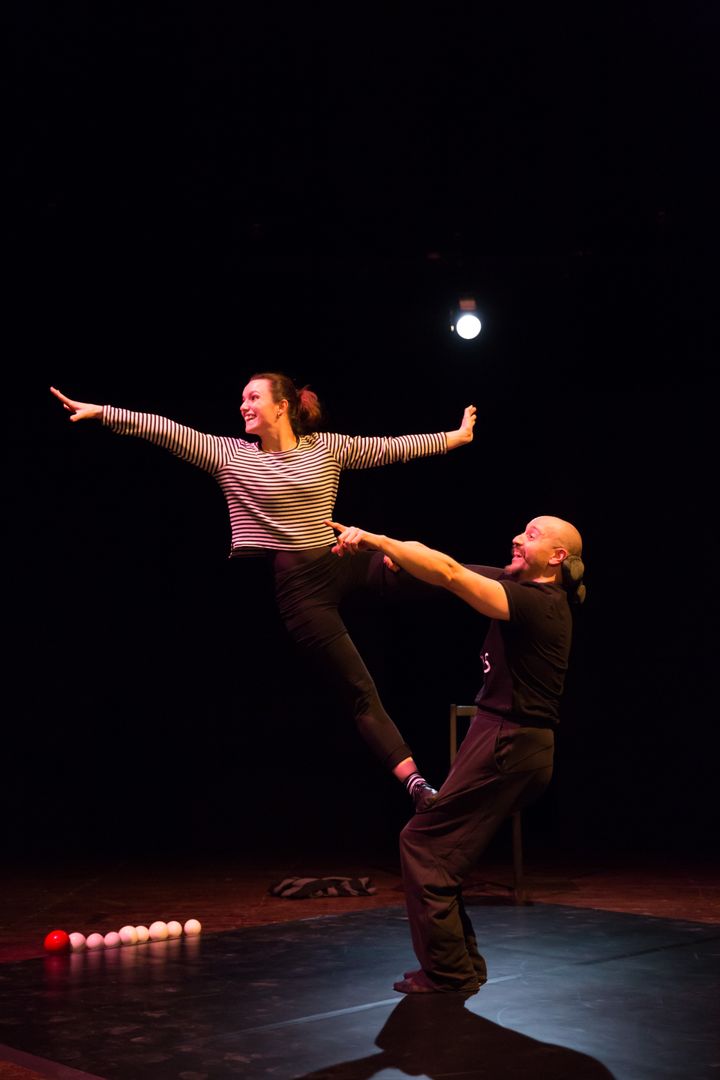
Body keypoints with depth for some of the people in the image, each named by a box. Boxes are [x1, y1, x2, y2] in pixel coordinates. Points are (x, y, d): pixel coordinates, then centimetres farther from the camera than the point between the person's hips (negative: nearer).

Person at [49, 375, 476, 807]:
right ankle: (414, 781, -4)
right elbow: (164, 430, -7)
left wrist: (455, 436, 14)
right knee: (361, 691, -3)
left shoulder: (326, 447, 5)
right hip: (296, 585, -3)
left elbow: (389, 448, 11)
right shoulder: (231, 455, -1)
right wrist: (100, 412, -12)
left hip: (344, 566, 3)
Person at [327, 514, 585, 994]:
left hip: (507, 747, -9)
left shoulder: (538, 604, -18)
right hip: (512, 743, 9)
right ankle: (462, 965, 23)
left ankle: (448, 972, 5)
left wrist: (373, 538, -24)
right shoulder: (527, 589, 11)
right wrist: (386, 549, -2)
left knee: (422, 842, -4)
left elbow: (448, 573, -26)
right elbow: (454, 570, 10)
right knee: (440, 853, 14)